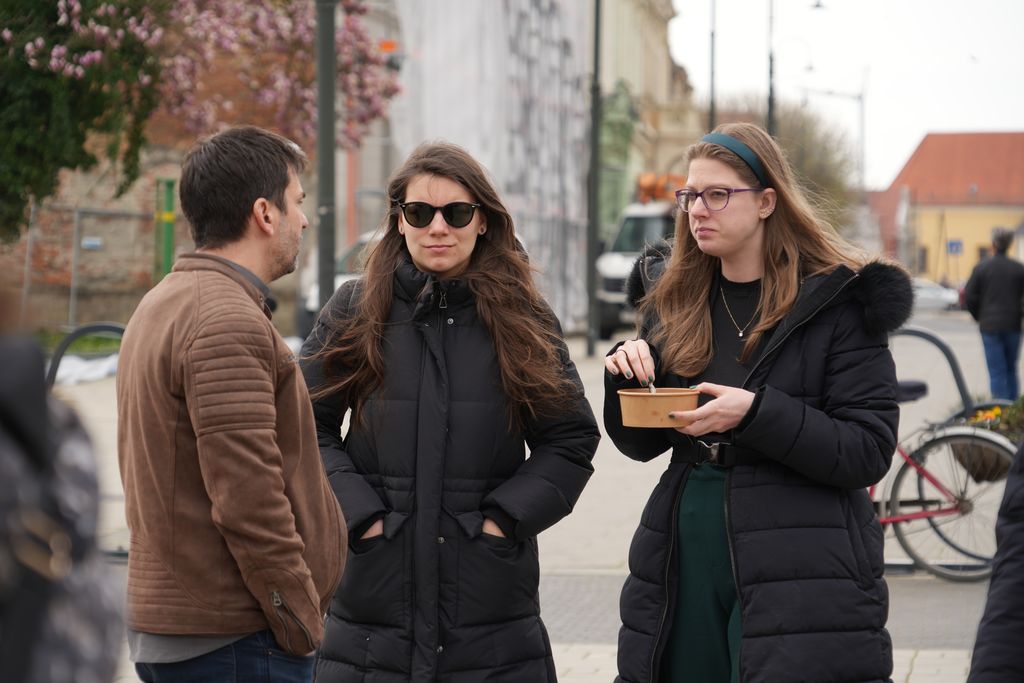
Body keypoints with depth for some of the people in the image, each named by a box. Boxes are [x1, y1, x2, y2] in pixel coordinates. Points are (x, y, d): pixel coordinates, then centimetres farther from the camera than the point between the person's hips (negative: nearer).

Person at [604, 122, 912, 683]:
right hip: (683, 565, 5)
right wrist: (625, 377, -6)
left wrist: (755, 414, -23)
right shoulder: (674, 298, 9)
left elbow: (869, 452, -11)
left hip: (801, 583, -5)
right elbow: (640, 444, 14)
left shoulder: (839, 301, -6)